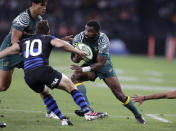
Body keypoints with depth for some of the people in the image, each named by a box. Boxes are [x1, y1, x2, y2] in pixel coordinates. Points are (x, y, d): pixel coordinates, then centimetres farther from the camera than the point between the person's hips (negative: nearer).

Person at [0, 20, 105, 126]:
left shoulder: (24, 42, 30)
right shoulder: (48, 38, 18)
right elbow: (61, 44, -2)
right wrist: (78, 52, 3)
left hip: (28, 76, 4)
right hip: (43, 70, -4)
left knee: (44, 93, 32)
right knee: (71, 86, 8)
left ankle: (62, 119, 18)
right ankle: (87, 112, -8)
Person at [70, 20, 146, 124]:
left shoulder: (103, 40, -33)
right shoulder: (78, 38, -22)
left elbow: (100, 63, -33)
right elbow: (74, 58, -11)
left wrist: (83, 69, -45)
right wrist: (76, 58, -37)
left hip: (104, 64, -3)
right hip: (90, 63, 3)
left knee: (119, 94, -3)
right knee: (75, 77, -28)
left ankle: (138, 115, 19)